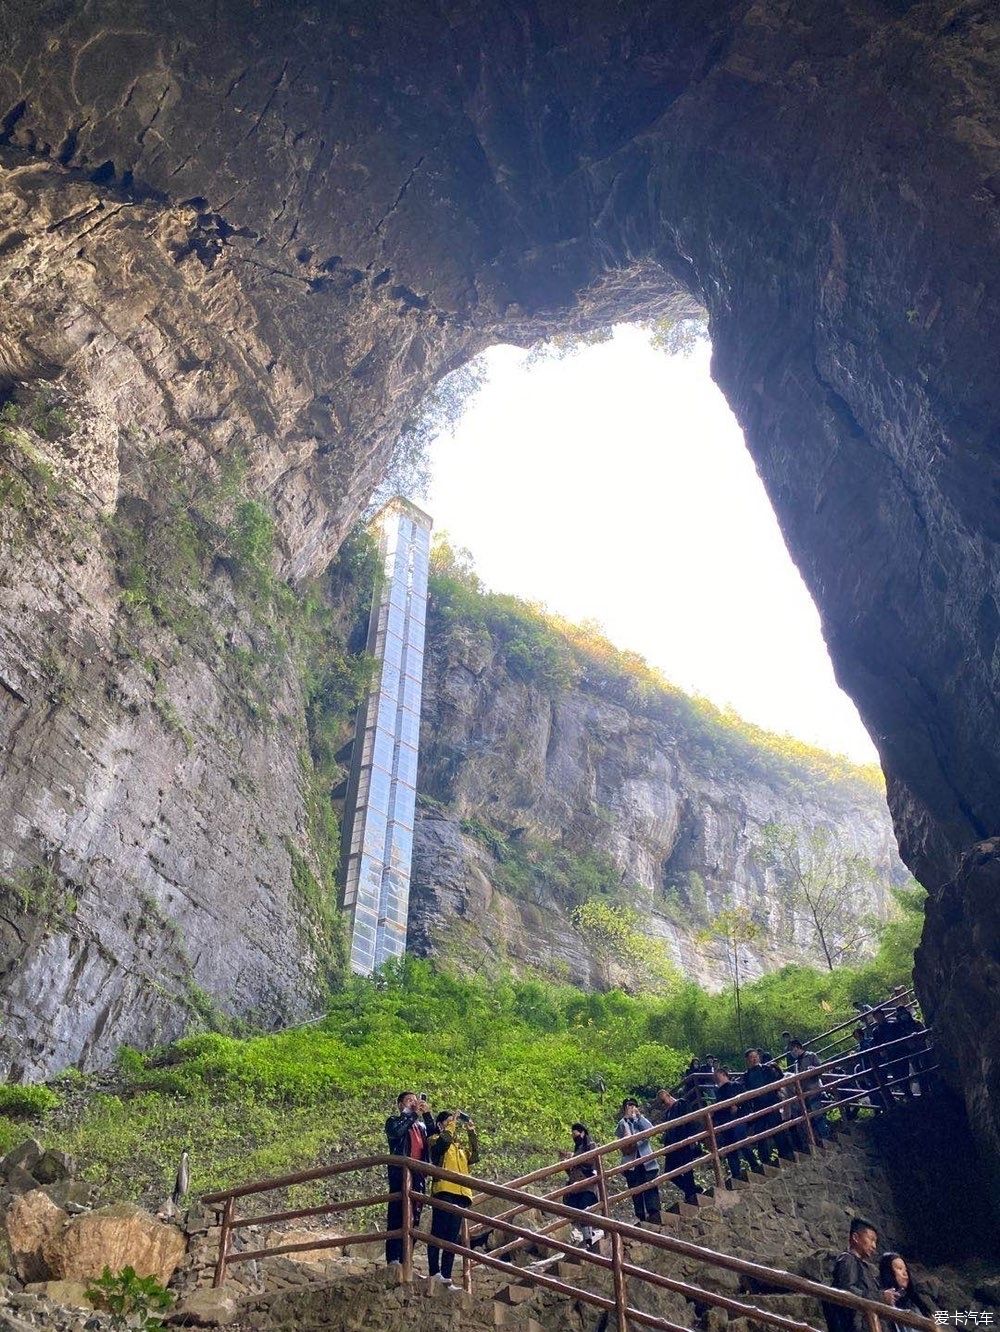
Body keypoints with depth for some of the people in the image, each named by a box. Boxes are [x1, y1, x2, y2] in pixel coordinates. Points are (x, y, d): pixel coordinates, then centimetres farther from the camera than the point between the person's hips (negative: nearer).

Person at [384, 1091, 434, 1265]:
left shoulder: (421, 1125, 23)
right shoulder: (394, 1121, 7)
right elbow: (396, 1131, -16)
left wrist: (427, 1115, -1)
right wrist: (413, 1113, -12)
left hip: (418, 1177, 5)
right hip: (400, 1174, -5)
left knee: (414, 1218, 4)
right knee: (397, 1217, -9)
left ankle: (406, 1260, 8)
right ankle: (393, 1260, -8)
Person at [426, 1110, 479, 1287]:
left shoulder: (460, 1146, 27)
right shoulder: (435, 1140, 7)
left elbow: (474, 1157, 11)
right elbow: (444, 1140, -17)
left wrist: (471, 1132, 5)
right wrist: (453, 1123, -6)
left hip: (461, 1194, 6)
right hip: (444, 1192, -6)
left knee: (452, 1238, 4)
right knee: (438, 1233, -9)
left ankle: (446, 1278, 6)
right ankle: (434, 1274, -9)